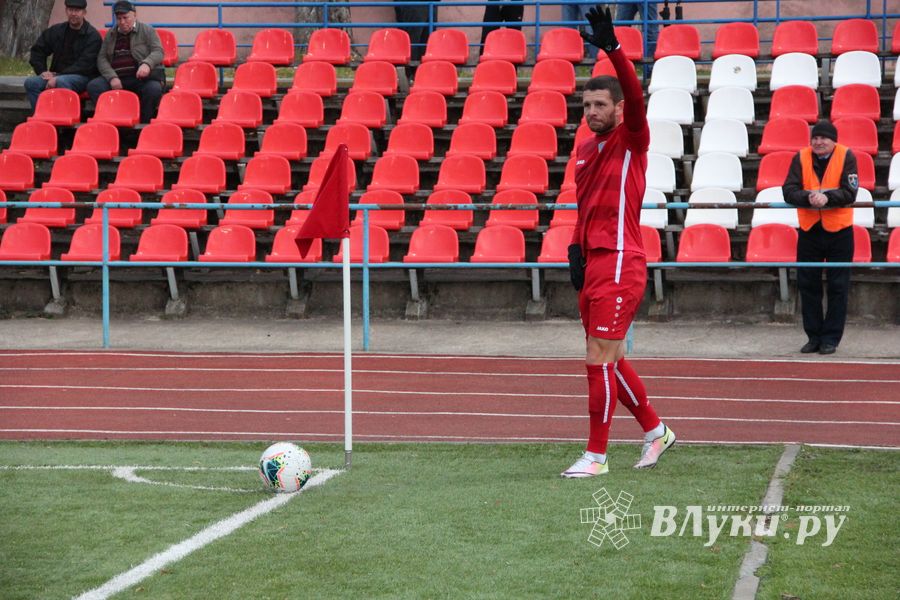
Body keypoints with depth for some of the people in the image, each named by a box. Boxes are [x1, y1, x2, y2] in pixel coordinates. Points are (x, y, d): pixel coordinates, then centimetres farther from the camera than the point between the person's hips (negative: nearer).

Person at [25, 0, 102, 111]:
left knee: (61, 82, -39)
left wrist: (58, 77, -19)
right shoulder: (56, 30, 14)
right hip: (56, 75, 6)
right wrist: (42, 71, 5)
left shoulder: (92, 35, -4)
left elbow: (85, 65, -13)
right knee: (31, 82, -20)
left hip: (81, 76, -6)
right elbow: (37, 50, 23)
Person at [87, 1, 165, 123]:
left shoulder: (147, 31, 8)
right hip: (117, 78, 3)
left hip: (142, 77, -3)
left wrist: (147, 64, -25)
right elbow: (102, 58, 11)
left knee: (154, 89, -36)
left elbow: (158, 52, -2)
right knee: (93, 86, -24)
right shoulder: (110, 35, 18)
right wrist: (112, 77, -8)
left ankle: (144, 124, -20)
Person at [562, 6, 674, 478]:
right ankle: (655, 431, 31)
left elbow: (635, 96, -23)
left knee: (599, 360, -8)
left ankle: (596, 456, -2)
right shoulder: (585, 152, 15)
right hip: (593, 264, 8)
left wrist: (613, 50, -34)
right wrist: (577, 248, 10)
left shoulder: (630, 141, -6)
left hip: (619, 265, -8)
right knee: (609, 361, 14)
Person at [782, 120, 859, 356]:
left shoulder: (846, 157, -7)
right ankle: (814, 336, 17)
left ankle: (831, 338, 10)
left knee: (838, 287, 2)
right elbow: (789, 191, -10)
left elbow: (850, 193, -14)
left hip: (839, 231, -2)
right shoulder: (801, 158, -2)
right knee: (808, 285, 6)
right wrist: (809, 198, -28)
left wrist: (827, 197, -31)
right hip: (809, 230, 2)